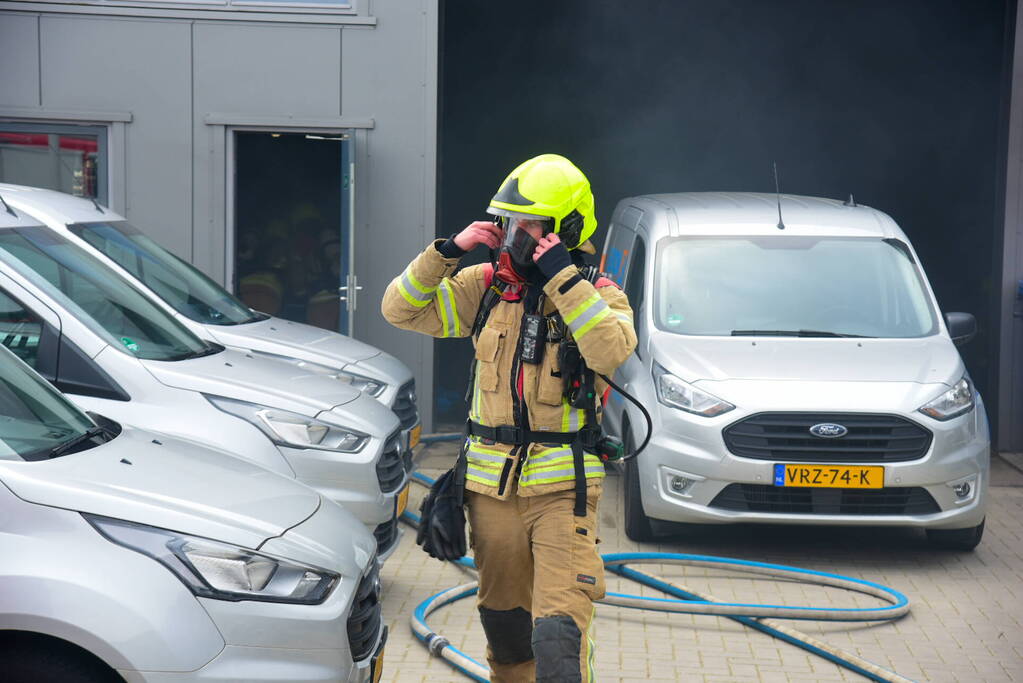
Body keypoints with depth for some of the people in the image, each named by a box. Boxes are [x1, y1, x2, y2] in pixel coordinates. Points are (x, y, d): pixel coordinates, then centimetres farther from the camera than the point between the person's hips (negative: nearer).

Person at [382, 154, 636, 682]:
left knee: (558, 634, -14)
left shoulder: (598, 295, -4)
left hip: (563, 489, -4)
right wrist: (446, 253, -7)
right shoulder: (487, 286, 6)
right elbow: (401, 310, 4)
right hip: (492, 485, 4)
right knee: (504, 625, 16)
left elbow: (611, 351, -25)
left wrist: (563, 279, -25)